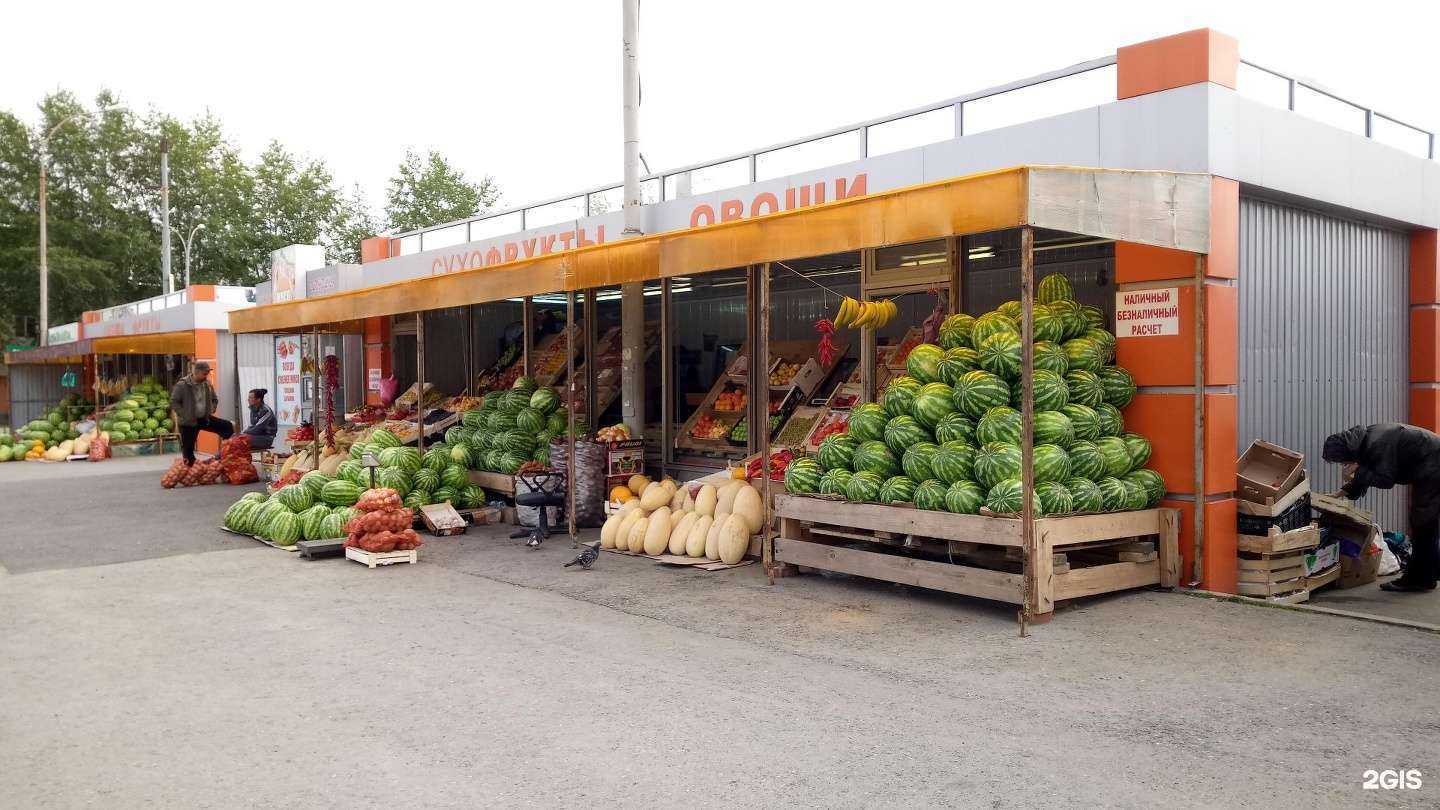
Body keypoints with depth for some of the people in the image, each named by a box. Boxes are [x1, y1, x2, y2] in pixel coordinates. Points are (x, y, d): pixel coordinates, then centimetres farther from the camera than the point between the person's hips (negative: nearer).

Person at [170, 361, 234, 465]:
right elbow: (174, 402, -12)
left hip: (205, 418, 5)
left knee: (228, 427, -9)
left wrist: (211, 410, 3)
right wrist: (184, 414, -17)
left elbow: (214, 399, 19)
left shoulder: (207, 384, 3)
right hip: (188, 422, -4)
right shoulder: (182, 385, -12)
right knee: (188, 448, 2)